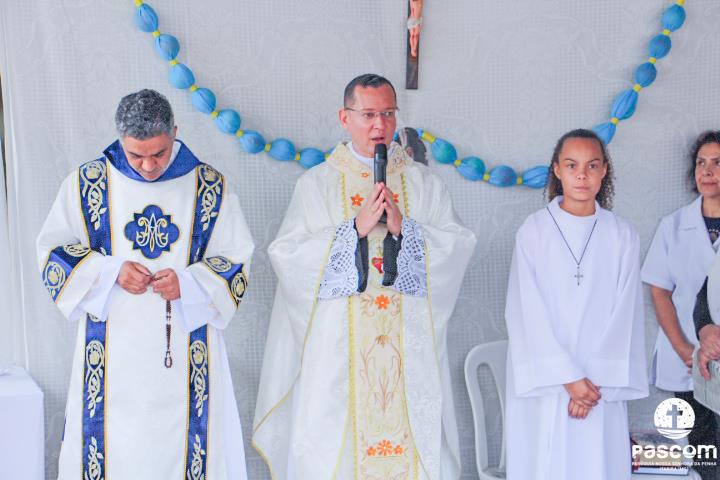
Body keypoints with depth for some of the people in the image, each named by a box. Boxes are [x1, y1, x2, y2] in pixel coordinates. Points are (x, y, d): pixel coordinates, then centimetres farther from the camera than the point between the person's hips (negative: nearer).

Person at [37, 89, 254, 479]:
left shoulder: (209, 187, 1)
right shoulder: (86, 183, 1)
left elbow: (235, 259, 3)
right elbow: (52, 250, 4)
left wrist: (188, 282, -15)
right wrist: (111, 271, -12)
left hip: (186, 352, 0)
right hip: (112, 353, 0)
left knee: (185, 443, 0)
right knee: (112, 445, 1)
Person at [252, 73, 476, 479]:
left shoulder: (424, 183, 10)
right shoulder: (317, 184, 4)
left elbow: (461, 245, 0)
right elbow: (286, 253, -7)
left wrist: (404, 227, -14)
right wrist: (355, 228, -15)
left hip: (409, 345, 2)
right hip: (339, 349, -1)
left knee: (415, 439, 0)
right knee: (334, 444, -2)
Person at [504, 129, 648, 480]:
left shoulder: (623, 236, 4)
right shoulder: (534, 231, -1)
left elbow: (623, 316, 1)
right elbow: (529, 312, -5)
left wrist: (599, 381, -9)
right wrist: (568, 377, -11)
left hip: (601, 383, 1)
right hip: (545, 380, -1)